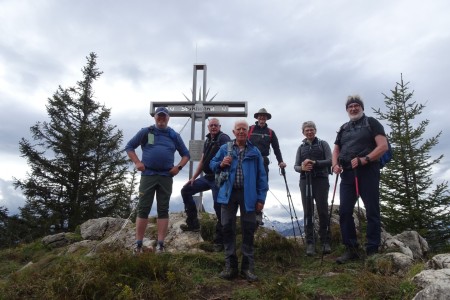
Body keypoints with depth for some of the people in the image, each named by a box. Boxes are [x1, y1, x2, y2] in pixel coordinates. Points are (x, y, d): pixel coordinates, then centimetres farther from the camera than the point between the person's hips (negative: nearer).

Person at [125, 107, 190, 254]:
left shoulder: (174, 136, 10)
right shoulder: (145, 132, 5)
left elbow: (186, 154, 16)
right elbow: (129, 147, 10)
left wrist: (179, 167, -1)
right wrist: (137, 162, -3)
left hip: (166, 177, 2)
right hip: (148, 175, -1)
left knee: (163, 210, 3)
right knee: (143, 209, 0)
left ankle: (160, 244, 9)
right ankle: (138, 244, 7)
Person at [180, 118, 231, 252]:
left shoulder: (223, 138, -8)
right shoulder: (207, 141, 17)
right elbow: (202, 161, 19)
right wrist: (193, 178, 16)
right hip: (207, 177, 9)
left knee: (219, 207, -6)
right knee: (186, 190, 11)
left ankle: (219, 241, 8)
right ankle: (193, 223, 19)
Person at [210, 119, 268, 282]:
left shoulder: (254, 151, 5)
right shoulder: (225, 148, 7)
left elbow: (261, 176, 5)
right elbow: (212, 164, 14)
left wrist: (261, 198, -1)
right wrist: (221, 164, -9)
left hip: (248, 194, -1)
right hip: (229, 193, 1)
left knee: (248, 229, 3)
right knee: (228, 228, 4)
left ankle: (248, 266, 15)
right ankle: (230, 265, 17)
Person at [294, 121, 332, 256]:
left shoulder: (323, 144, 10)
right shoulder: (301, 147, 17)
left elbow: (330, 161, -1)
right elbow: (296, 166, 11)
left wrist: (314, 162, -16)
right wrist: (302, 167, -12)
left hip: (321, 180, -2)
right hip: (305, 181, 2)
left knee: (323, 211, -5)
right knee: (308, 212, -1)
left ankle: (325, 242, 4)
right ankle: (310, 243, 1)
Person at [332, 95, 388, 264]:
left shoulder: (371, 123, 6)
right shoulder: (343, 128, 21)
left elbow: (383, 146, -6)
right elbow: (336, 150, 20)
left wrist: (364, 160, -18)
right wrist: (335, 165, -1)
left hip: (368, 172, -4)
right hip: (347, 174, 5)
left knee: (372, 212, -1)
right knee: (344, 212, -1)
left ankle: (372, 250, 6)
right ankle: (351, 249, 7)